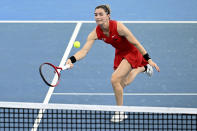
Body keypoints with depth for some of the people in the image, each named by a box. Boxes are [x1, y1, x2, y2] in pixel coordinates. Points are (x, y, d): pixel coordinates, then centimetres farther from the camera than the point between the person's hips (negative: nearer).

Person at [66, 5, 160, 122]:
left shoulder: (118, 27, -32)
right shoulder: (95, 33, -18)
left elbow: (135, 43, -23)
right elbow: (84, 51, -22)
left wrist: (149, 60, -20)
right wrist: (72, 60, -41)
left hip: (132, 52, -6)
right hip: (120, 54, 7)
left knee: (115, 79, -21)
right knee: (123, 84, 21)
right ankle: (143, 68, 52)